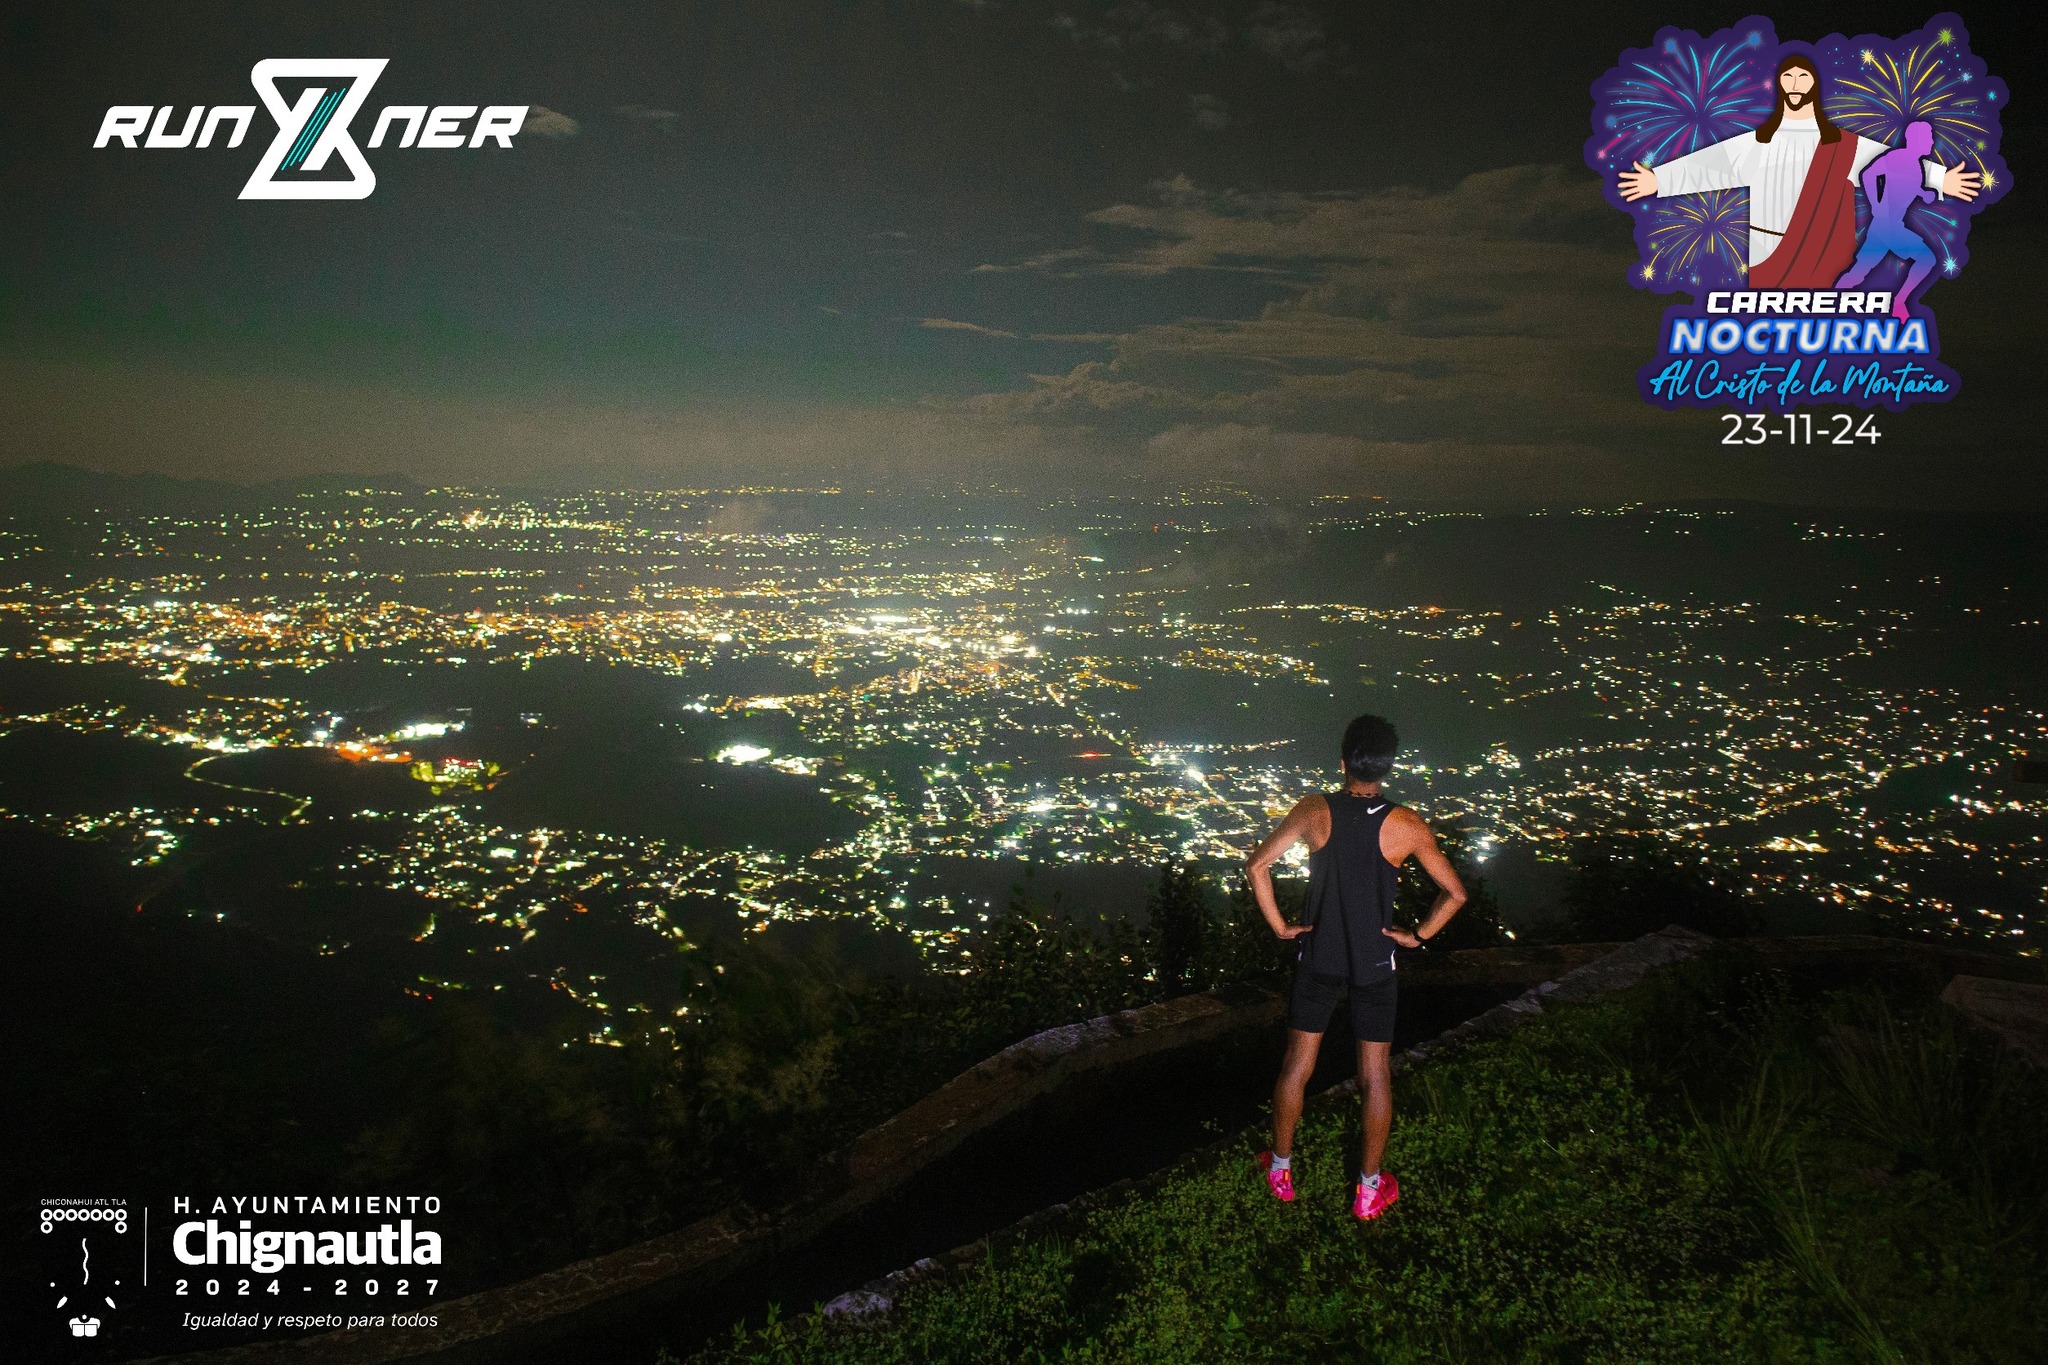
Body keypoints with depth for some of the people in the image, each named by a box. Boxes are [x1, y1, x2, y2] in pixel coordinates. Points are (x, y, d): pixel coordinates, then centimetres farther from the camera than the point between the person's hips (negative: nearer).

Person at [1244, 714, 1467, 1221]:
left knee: (1296, 1066, 14)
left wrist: (1281, 927, -2)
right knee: (1375, 1075, 12)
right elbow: (1454, 893, -9)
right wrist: (1416, 936, 1)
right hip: (1375, 965, -1)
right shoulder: (1406, 825, -15)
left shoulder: (1314, 811, -13)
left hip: (1317, 959, 1)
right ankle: (1370, 1188, 23)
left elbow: (1257, 865, -11)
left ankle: (1280, 1169, 29)